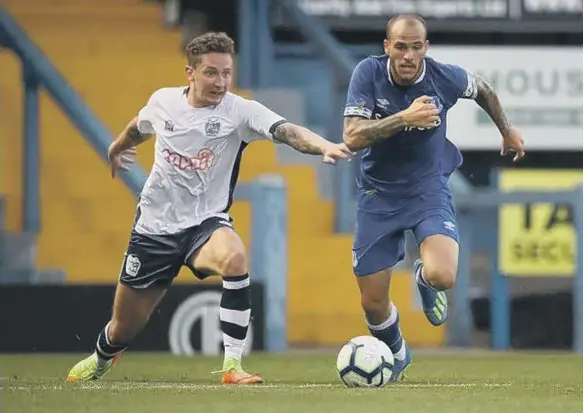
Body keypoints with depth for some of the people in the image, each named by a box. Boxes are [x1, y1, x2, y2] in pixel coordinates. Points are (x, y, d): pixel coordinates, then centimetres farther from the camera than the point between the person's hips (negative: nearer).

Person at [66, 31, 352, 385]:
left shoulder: (240, 111, -15)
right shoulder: (163, 101, -5)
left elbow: (287, 131, -34)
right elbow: (140, 127, 20)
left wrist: (324, 146, -53)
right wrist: (117, 147, 40)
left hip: (205, 223, -2)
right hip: (155, 224, 2)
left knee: (235, 259, -39)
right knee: (125, 328, 11)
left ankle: (233, 365, -30)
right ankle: (100, 361, 49)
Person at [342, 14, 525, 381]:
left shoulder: (445, 77, -14)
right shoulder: (369, 73, -17)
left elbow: (482, 89, 10)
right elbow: (352, 138, -26)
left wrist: (507, 129, 23)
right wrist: (404, 118, -36)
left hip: (429, 189, 0)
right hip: (379, 195, 0)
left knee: (442, 277, -26)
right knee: (373, 303, 3)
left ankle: (424, 278, 15)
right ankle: (397, 356, 38)